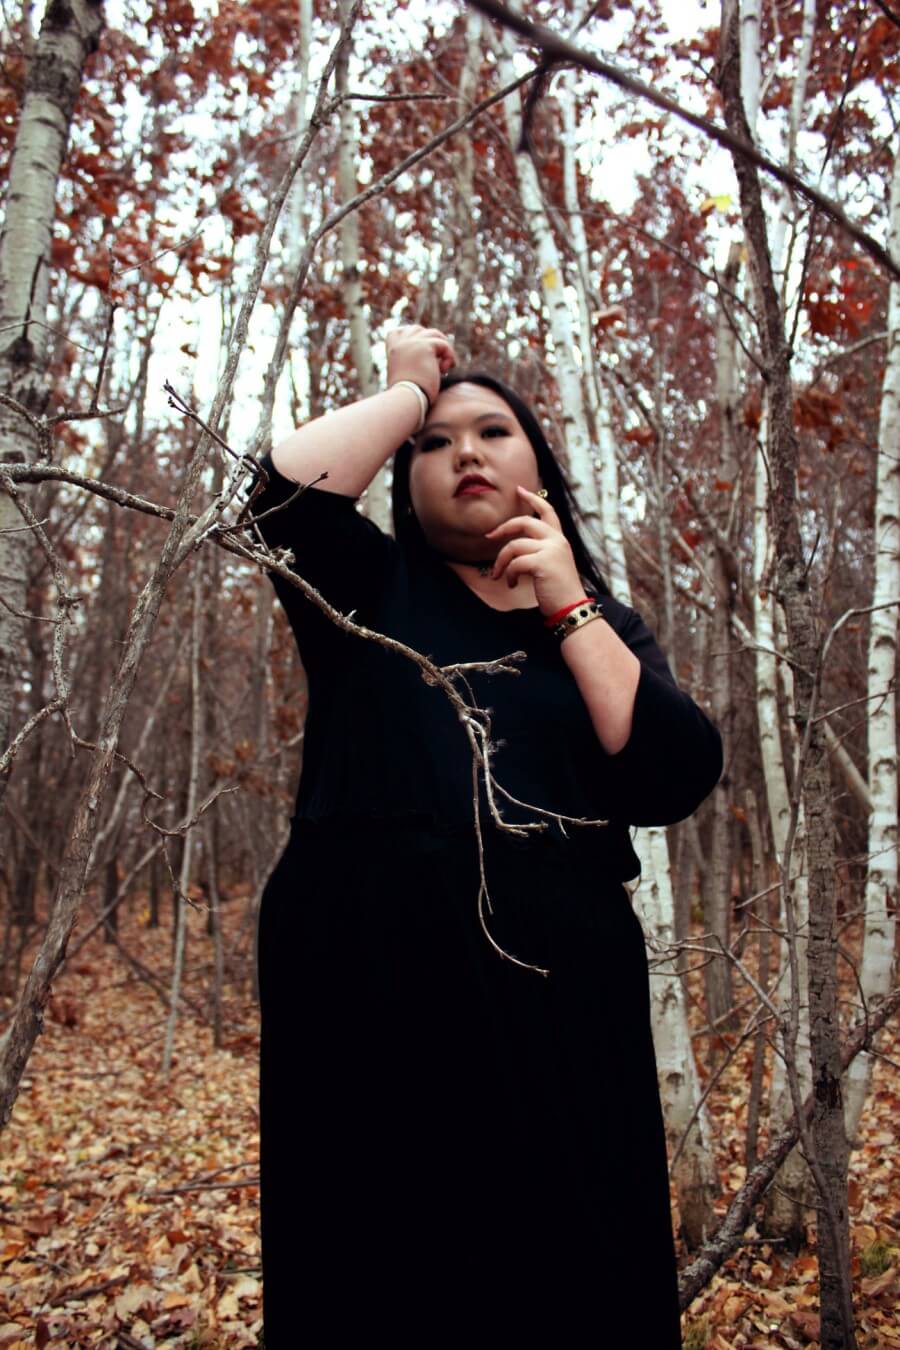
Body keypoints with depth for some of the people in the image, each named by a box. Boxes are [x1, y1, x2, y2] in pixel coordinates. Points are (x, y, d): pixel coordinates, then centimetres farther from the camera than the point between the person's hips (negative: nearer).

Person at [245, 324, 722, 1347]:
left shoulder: (603, 626, 13)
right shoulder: (371, 589, 9)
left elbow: (675, 781, -4)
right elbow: (294, 485, -12)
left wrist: (567, 606, -4)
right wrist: (410, 386, 2)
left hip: (557, 1002, 2)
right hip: (368, 993, -1)